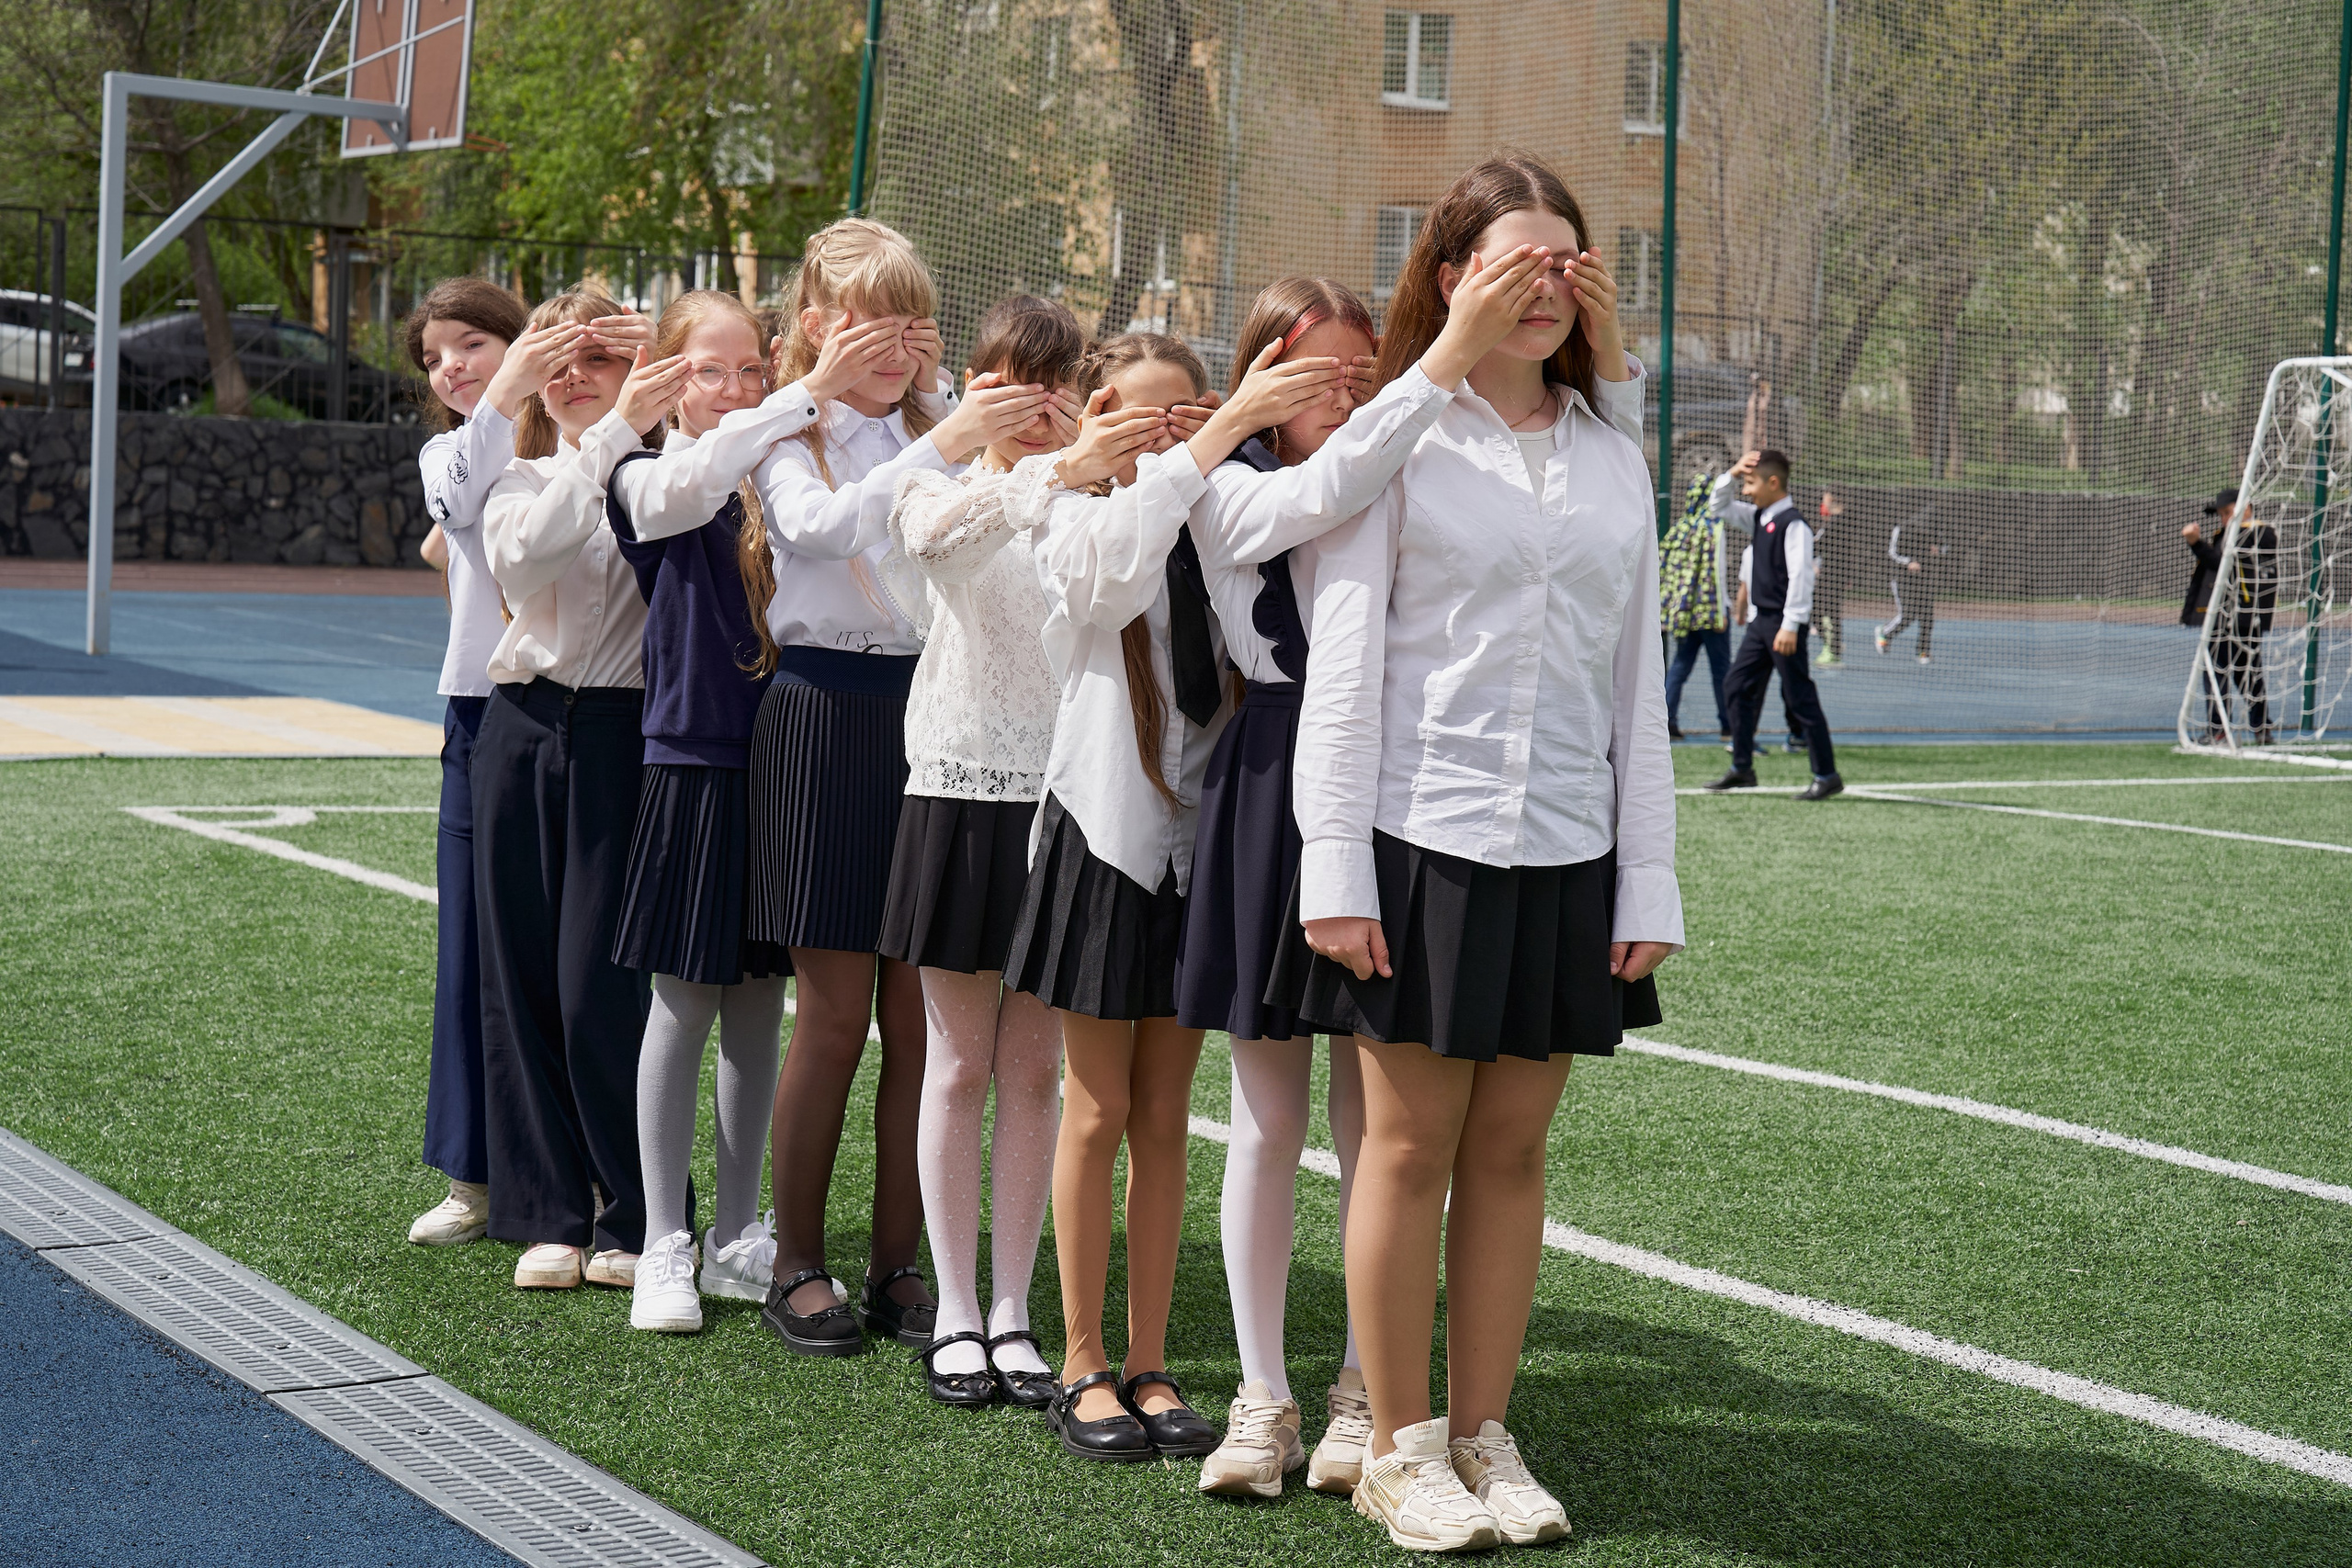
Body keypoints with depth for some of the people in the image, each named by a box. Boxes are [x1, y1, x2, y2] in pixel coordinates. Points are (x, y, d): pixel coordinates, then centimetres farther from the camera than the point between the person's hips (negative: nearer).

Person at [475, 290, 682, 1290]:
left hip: (622, 734, -4)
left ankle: (639, 1220, 7)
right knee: (523, 979, 4)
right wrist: (613, 432, -19)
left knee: (600, 985, -7)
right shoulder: (519, 481, 10)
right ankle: (547, 1216, 15)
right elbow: (523, 552, -12)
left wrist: (669, 373, -12)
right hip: (526, 729, 4)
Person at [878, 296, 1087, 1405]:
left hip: (1061, 796, 2)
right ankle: (955, 1313, 14)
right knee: (960, 1067, 5)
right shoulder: (937, 489, 1)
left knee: (1035, 1073, 6)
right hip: (961, 791, -2)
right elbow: (940, 528, -25)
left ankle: (1011, 1312, 15)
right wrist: (1052, 470, -39)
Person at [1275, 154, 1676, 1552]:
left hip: (1566, 850, 4)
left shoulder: (1612, 456, 12)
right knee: (1411, 1145, 1)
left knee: (1514, 1146, 7)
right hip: (1424, 837, -4)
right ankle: (1400, 1450, 12)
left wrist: (1649, 879, 8)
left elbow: (1638, 683, 13)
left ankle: (1484, 1433, 19)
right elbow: (1342, 663, -4)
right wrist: (1335, 865, -10)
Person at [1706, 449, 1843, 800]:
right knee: (1737, 687, 11)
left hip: (1784, 623, -9)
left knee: (1800, 697, -6)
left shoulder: (1793, 524, -16)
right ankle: (1742, 768, 18)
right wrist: (1732, 474, 6)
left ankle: (1827, 775, 0)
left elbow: (1800, 576, -21)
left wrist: (1790, 626, -25)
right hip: (1761, 620, 9)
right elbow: (1721, 507, 25)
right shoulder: (1758, 517, 11)